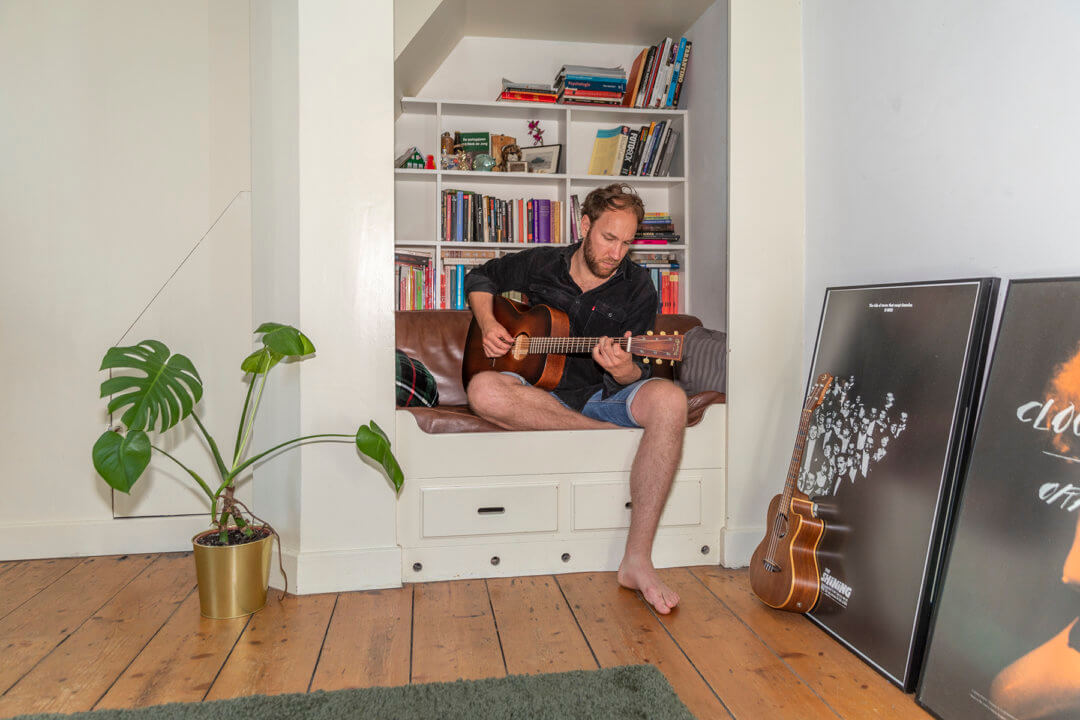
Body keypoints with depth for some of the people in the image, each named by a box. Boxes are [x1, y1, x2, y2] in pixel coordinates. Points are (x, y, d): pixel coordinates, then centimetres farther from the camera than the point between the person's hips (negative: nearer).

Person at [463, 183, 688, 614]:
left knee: (669, 399, -34)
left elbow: (636, 375, -5)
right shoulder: (540, 265, 3)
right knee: (483, 391, -32)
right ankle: (615, 435, -22)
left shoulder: (637, 288, -1)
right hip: (543, 394, 1)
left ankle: (637, 559, -35)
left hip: (606, 396, 0)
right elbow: (481, 278, 20)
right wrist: (487, 324, 0)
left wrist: (623, 370, -31)